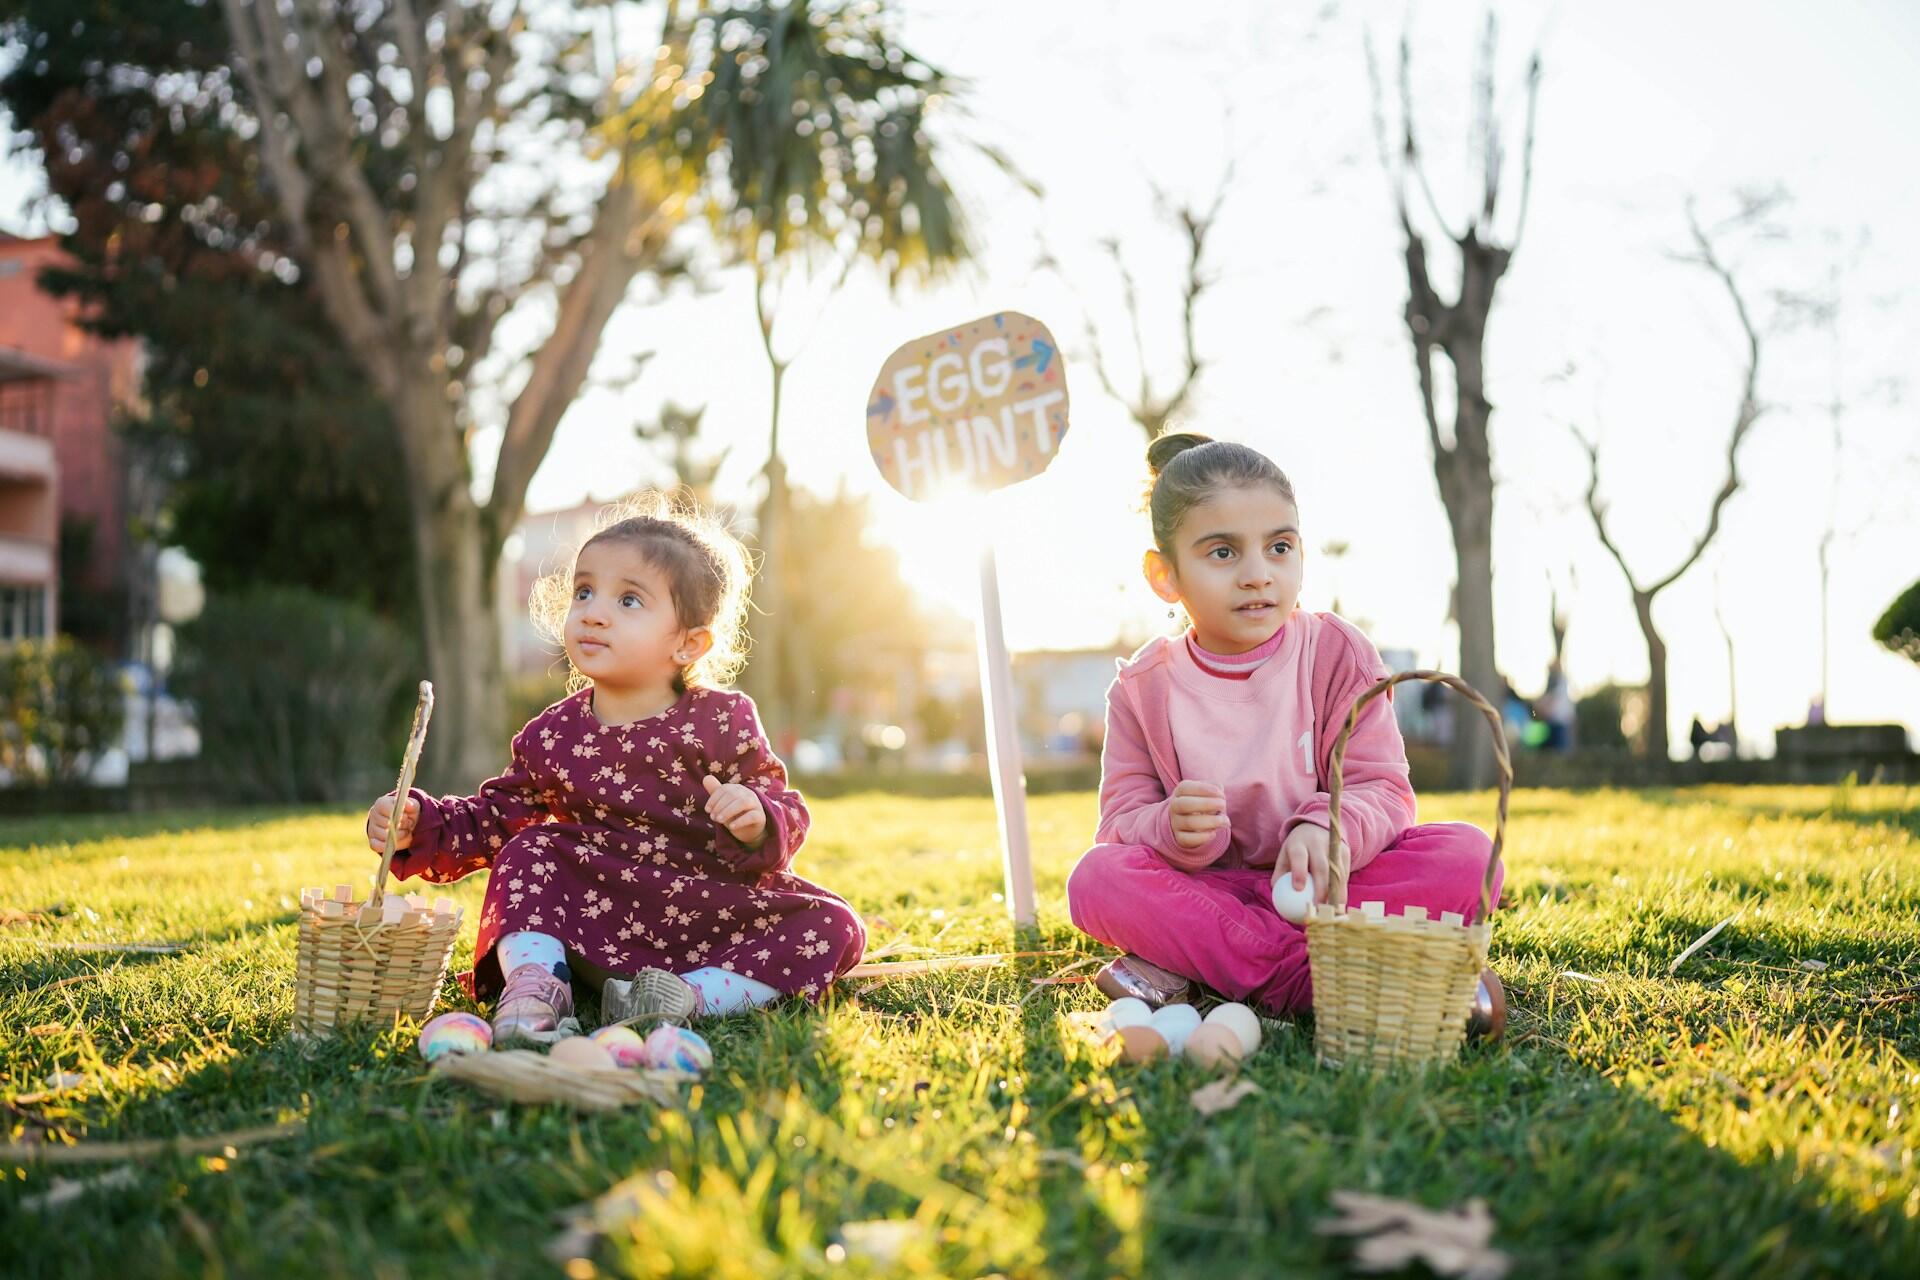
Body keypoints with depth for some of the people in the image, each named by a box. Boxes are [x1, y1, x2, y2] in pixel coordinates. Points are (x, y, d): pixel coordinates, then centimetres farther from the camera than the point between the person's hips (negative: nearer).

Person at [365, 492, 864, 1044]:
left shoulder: (722, 722, -7)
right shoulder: (552, 737, 1)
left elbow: (784, 808, -3)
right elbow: (488, 820, 10)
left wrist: (759, 819, -27)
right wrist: (418, 823, -8)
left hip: (712, 917, -1)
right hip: (600, 916, 2)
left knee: (833, 927, -20)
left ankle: (700, 993, -30)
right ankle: (533, 979, -23)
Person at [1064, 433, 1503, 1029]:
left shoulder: (1337, 653, -3)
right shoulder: (1145, 687, 0)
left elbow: (1383, 790, -8)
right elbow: (1124, 818, -3)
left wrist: (1328, 829, -32)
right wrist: (1173, 830, -28)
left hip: (1322, 890, 0)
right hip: (1207, 891, 0)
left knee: (1466, 853, -26)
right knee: (1096, 876, -28)